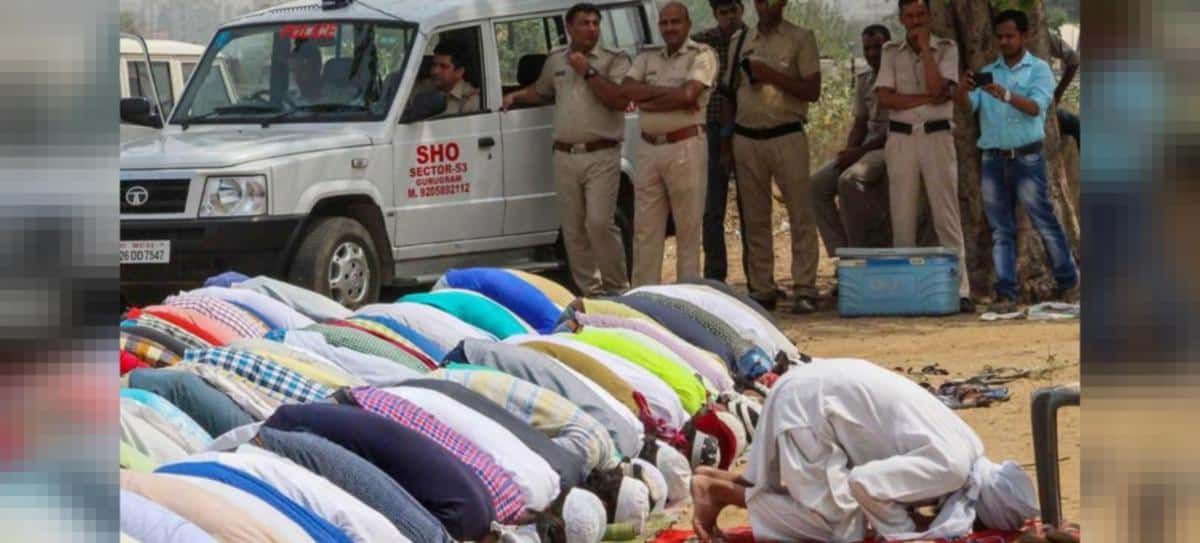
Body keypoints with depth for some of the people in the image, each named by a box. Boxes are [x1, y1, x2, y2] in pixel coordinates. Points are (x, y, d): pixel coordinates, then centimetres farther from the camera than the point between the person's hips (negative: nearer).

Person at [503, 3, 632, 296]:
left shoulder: (614, 59, 0)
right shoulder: (555, 60, 14)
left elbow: (620, 100, -14)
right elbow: (540, 91, 33)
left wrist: (588, 71, -14)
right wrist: (515, 96, 17)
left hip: (601, 155, -5)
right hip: (565, 157, 5)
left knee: (599, 223, -14)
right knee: (573, 230, 4)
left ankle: (616, 287, -2)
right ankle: (589, 290, 11)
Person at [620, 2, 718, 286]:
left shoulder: (701, 55, -1)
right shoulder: (647, 57, 14)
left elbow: (689, 95, -16)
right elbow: (626, 89, -2)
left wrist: (648, 100, -5)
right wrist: (671, 92, -11)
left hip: (685, 148, -5)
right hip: (649, 148, 5)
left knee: (688, 227, 0)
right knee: (645, 228, 5)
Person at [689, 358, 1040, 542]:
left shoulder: (969, 455, 6)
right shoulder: (950, 466, -24)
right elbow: (865, 483, -30)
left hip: (819, 389, 9)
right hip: (807, 405, -9)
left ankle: (718, 481, 16)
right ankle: (721, 490, -3)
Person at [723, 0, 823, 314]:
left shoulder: (800, 39, 2)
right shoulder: (740, 41, 14)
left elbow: (813, 91, -5)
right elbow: (730, 89, 17)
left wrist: (772, 75, -14)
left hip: (786, 136, -4)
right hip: (746, 138, 4)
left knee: (800, 215, -7)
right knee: (754, 219, 5)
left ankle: (805, 289, -8)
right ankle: (761, 289, 9)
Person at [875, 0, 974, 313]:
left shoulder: (946, 49, 5)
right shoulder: (891, 53, 9)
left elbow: (938, 87, -12)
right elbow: (884, 98, -4)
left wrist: (924, 47, -10)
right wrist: (926, 99, -11)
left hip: (937, 137, -2)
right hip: (901, 138, 2)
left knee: (947, 216, -6)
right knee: (902, 219, 1)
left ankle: (959, 289, -8)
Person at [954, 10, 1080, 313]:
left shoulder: (1038, 69, 2)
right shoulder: (987, 72, 14)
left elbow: (1035, 106, -14)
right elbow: (968, 105, 0)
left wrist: (1006, 95, -31)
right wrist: (963, 90, -23)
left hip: (1027, 158, -4)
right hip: (994, 159, 4)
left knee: (1045, 222, -1)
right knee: (1001, 229, 1)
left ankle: (1068, 283, 13)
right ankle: (1005, 293, -1)